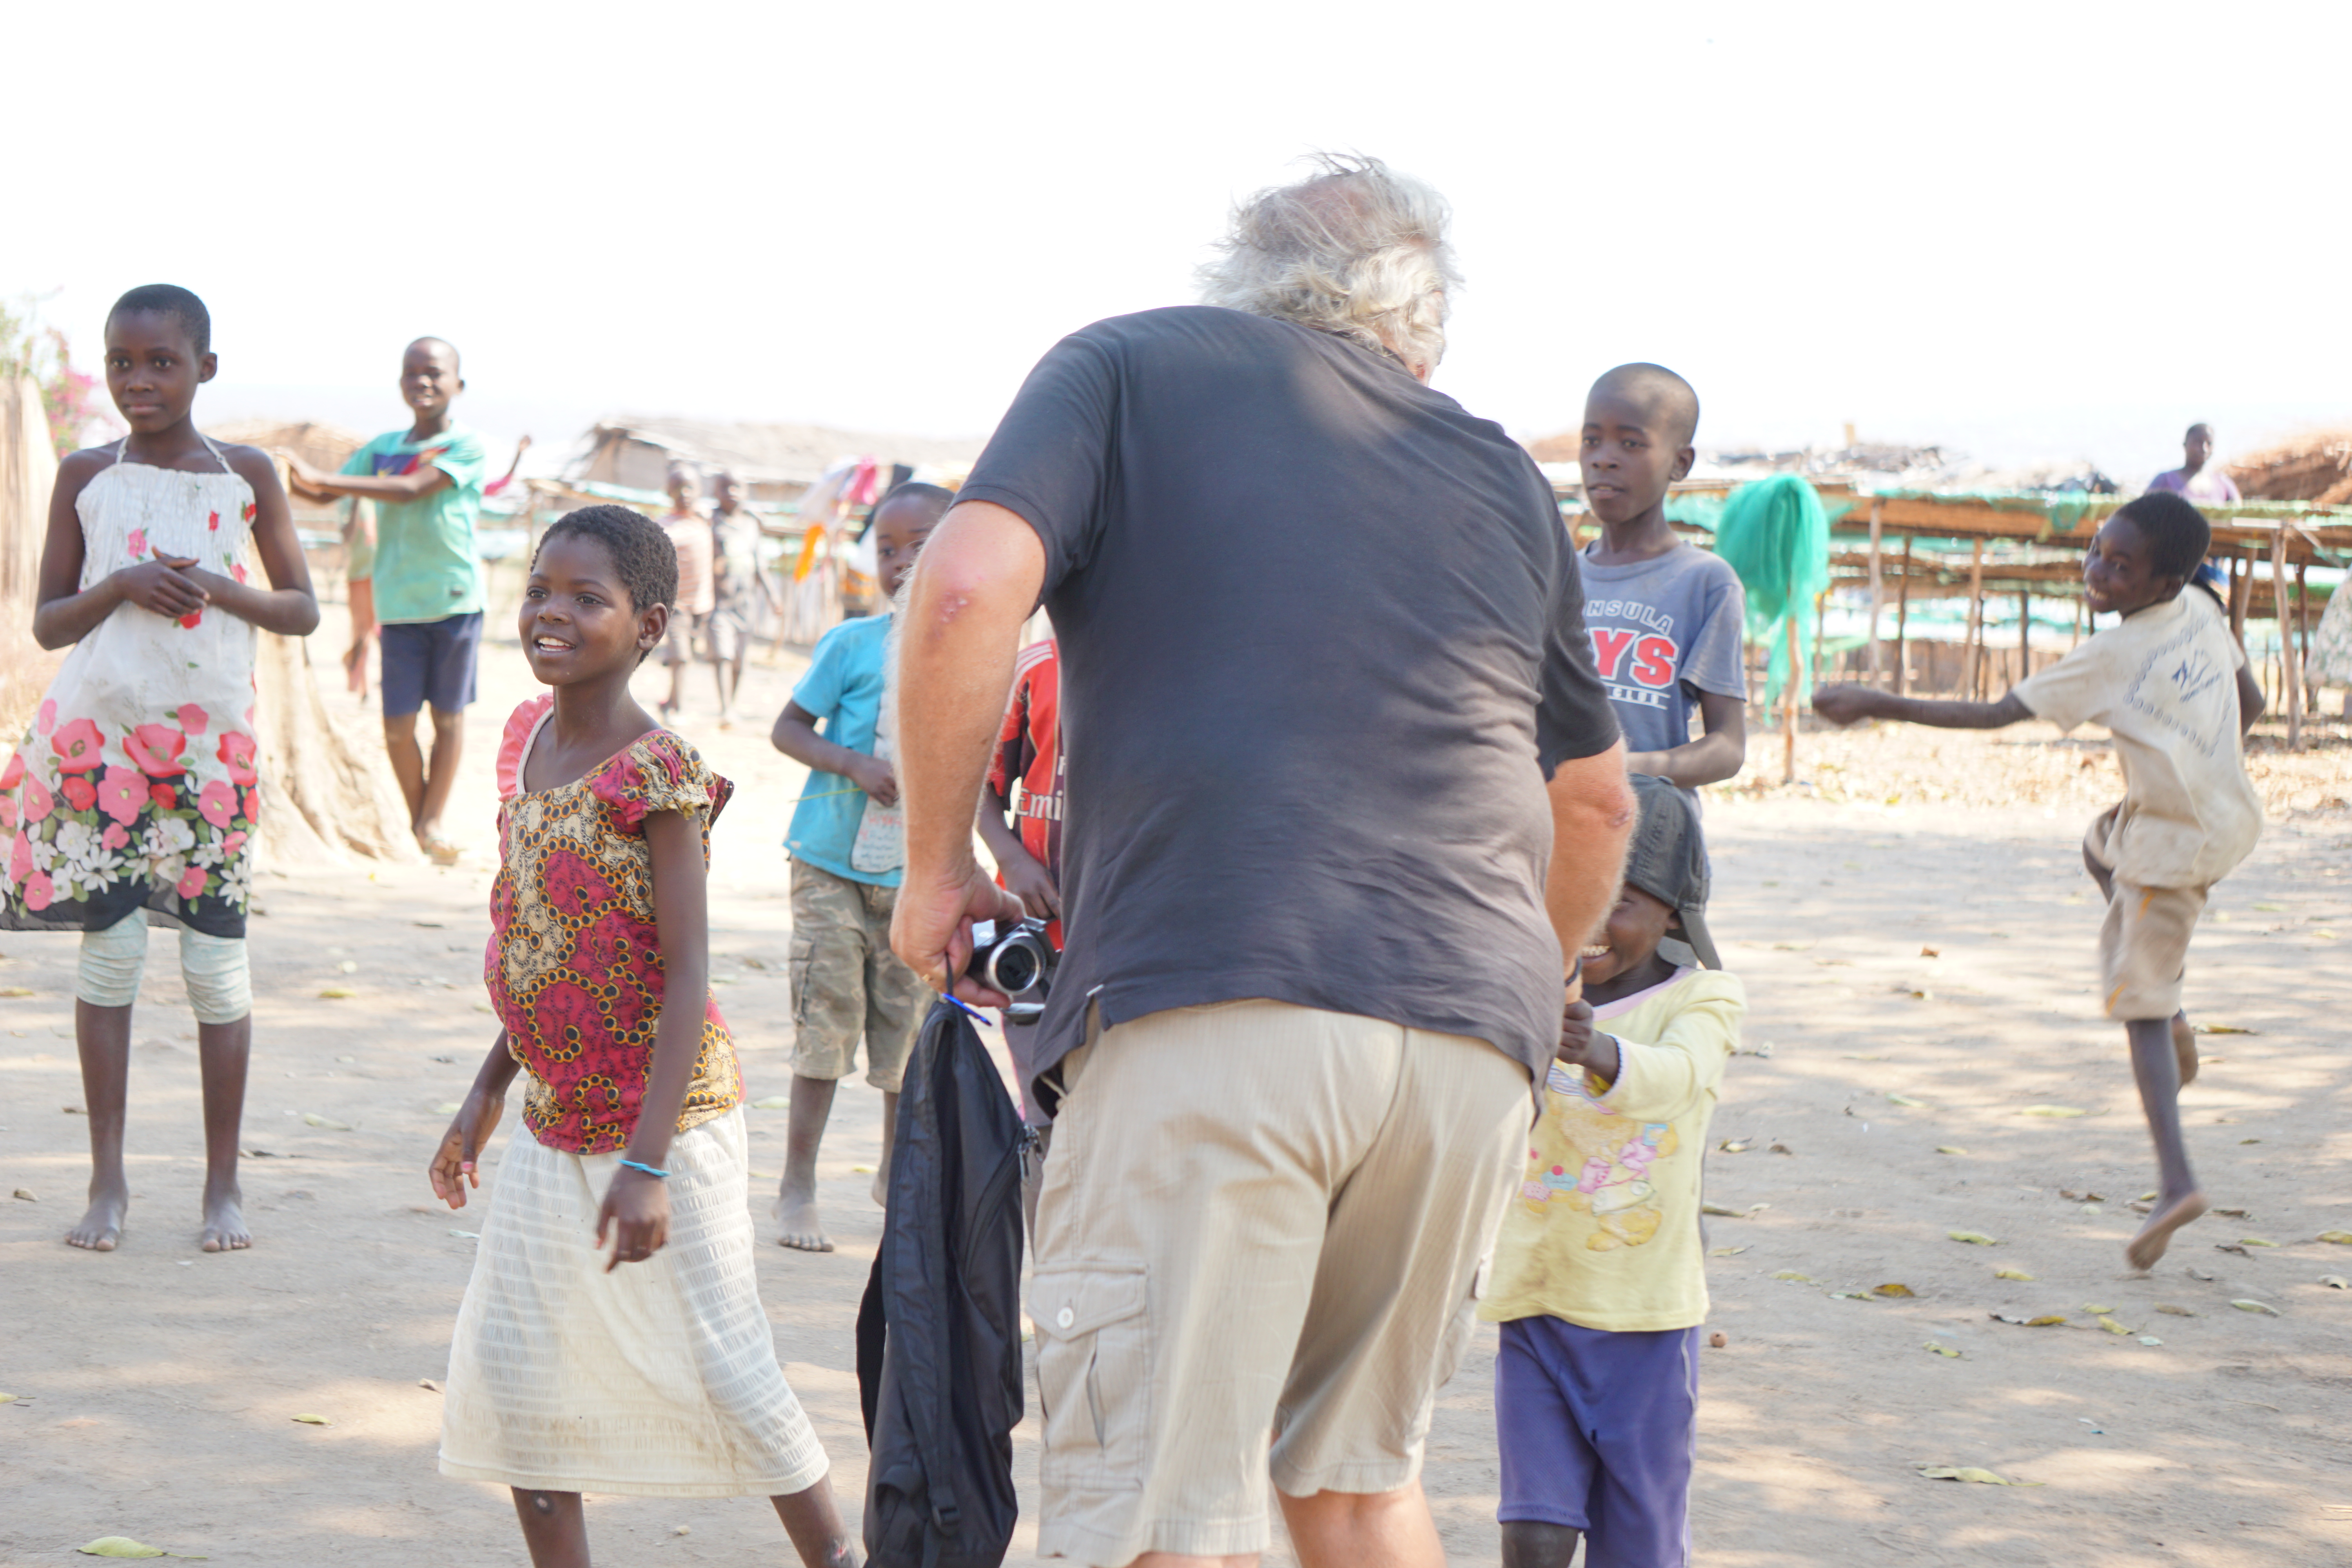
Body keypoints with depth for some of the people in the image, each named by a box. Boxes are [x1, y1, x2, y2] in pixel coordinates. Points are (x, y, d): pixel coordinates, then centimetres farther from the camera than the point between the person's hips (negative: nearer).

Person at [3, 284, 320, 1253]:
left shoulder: (246, 474, 4)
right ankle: (108, 1179, 8)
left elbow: (302, 610, 6)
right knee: (110, 947, -2)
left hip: (210, 737, 0)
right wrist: (122, 586, -13)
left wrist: (218, 588, -12)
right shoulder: (84, 477, 4)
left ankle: (223, 1181, 10)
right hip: (100, 732, 0)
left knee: (216, 955, 0)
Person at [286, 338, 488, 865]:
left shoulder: (468, 447, -5)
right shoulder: (384, 448, 10)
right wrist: (298, 480, -15)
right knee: (398, 726, 0)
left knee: (448, 716, 3)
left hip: (456, 599, -3)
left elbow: (412, 490, -19)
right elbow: (325, 493, 10)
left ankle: (433, 820, 12)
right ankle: (416, 816, 18)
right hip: (399, 604, 3)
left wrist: (323, 480, -23)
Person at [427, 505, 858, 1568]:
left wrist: (648, 1162, -25)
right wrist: (487, 1094, 17)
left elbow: (687, 975, -21)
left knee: (719, 1365, 1)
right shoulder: (526, 739, 5)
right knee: (508, 1365, 6)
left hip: (666, 1115, -7)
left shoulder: (657, 777, -19)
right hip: (555, 1121, 8)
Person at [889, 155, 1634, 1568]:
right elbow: (1598, 802, 33)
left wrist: (938, 865, 7)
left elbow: (969, 586, -6)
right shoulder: (1501, 473, 25)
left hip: (1208, 999, -5)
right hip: (1472, 1045, 5)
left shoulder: (1129, 367, 13)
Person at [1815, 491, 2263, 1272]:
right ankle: (2174, 1022, 27)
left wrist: (1880, 705, -18)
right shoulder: (2202, 614, -1)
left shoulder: (2114, 657, -21)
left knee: (2138, 1000, -4)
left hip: (2175, 840, -8)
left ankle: (2175, 1179, -15)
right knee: (2102, 846, 34)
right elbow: (2250, 702, 12)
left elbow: (1993, 715, -21)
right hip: (2232, 812, 8)